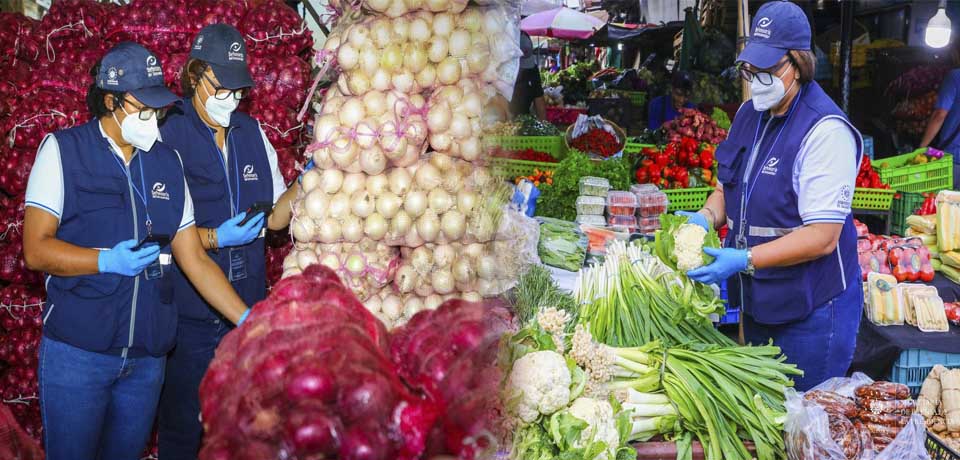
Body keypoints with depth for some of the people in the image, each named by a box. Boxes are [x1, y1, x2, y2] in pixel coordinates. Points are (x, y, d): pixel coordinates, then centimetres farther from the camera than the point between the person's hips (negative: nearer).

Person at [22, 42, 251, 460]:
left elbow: (195, 260, 9)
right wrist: (107, 261, -23)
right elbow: (36, 249, -8)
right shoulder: (62, 150, -2)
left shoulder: (167, 163, 9)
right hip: (77, 351, -4)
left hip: (147, 355, 4)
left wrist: (248, 320, -1)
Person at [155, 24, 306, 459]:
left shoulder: (252, 133, 9)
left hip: (247, 307, 5)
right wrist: (215, 238, -21)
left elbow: (275, 217, 11)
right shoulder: (168, 133, -8)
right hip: (189, 312, -4)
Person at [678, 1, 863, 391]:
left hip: (812, 312, -8)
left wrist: (744, 259, -31)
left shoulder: (826, 131, -21)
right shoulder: (750, 115, 5)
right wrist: (707, 217, -3)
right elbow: (728, 185, 19)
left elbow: (822, 237, -24)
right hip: (757, 301, 8)